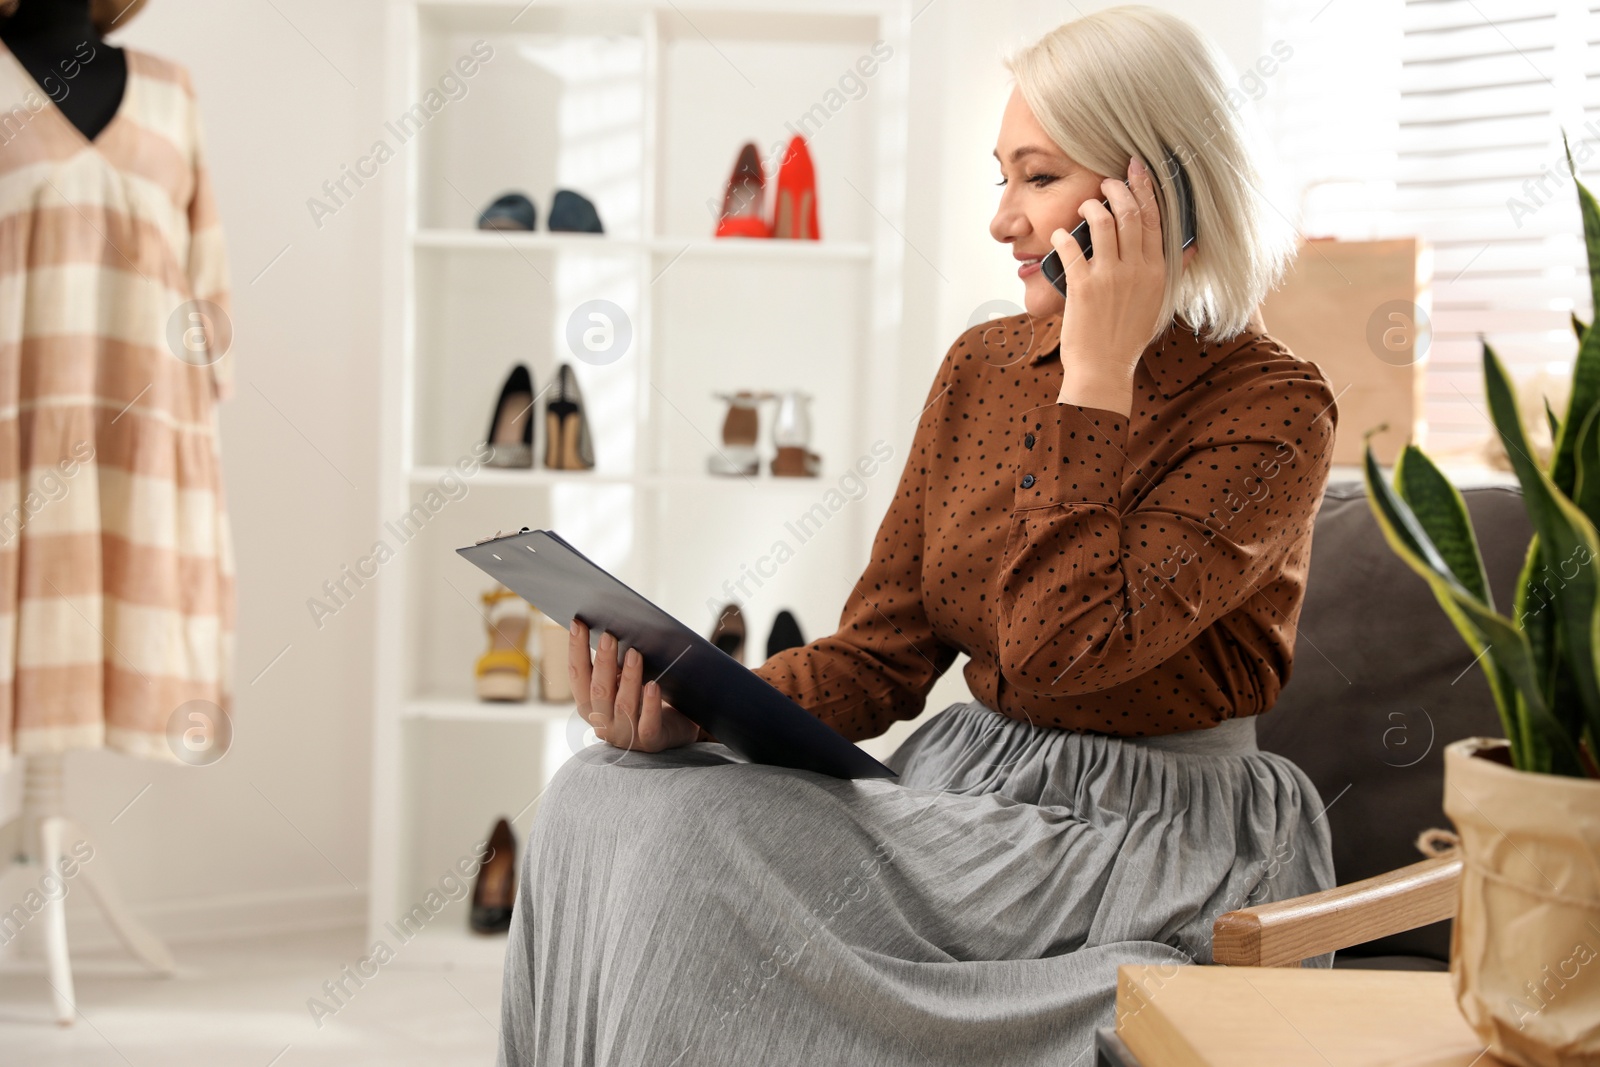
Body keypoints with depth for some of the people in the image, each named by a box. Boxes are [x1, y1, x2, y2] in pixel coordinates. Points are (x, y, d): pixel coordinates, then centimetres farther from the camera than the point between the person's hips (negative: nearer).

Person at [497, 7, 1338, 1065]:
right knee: (605, 797, -16)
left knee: (684, 842, -22)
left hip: (1147, 846, -6)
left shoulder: (1273, 407, -12)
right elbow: (881, 653, 6)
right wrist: (680, 709, -11)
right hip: (963, 798, 6)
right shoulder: (983, 366, 8)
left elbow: (1062, 645, -23)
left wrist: (1098, 375, -19)